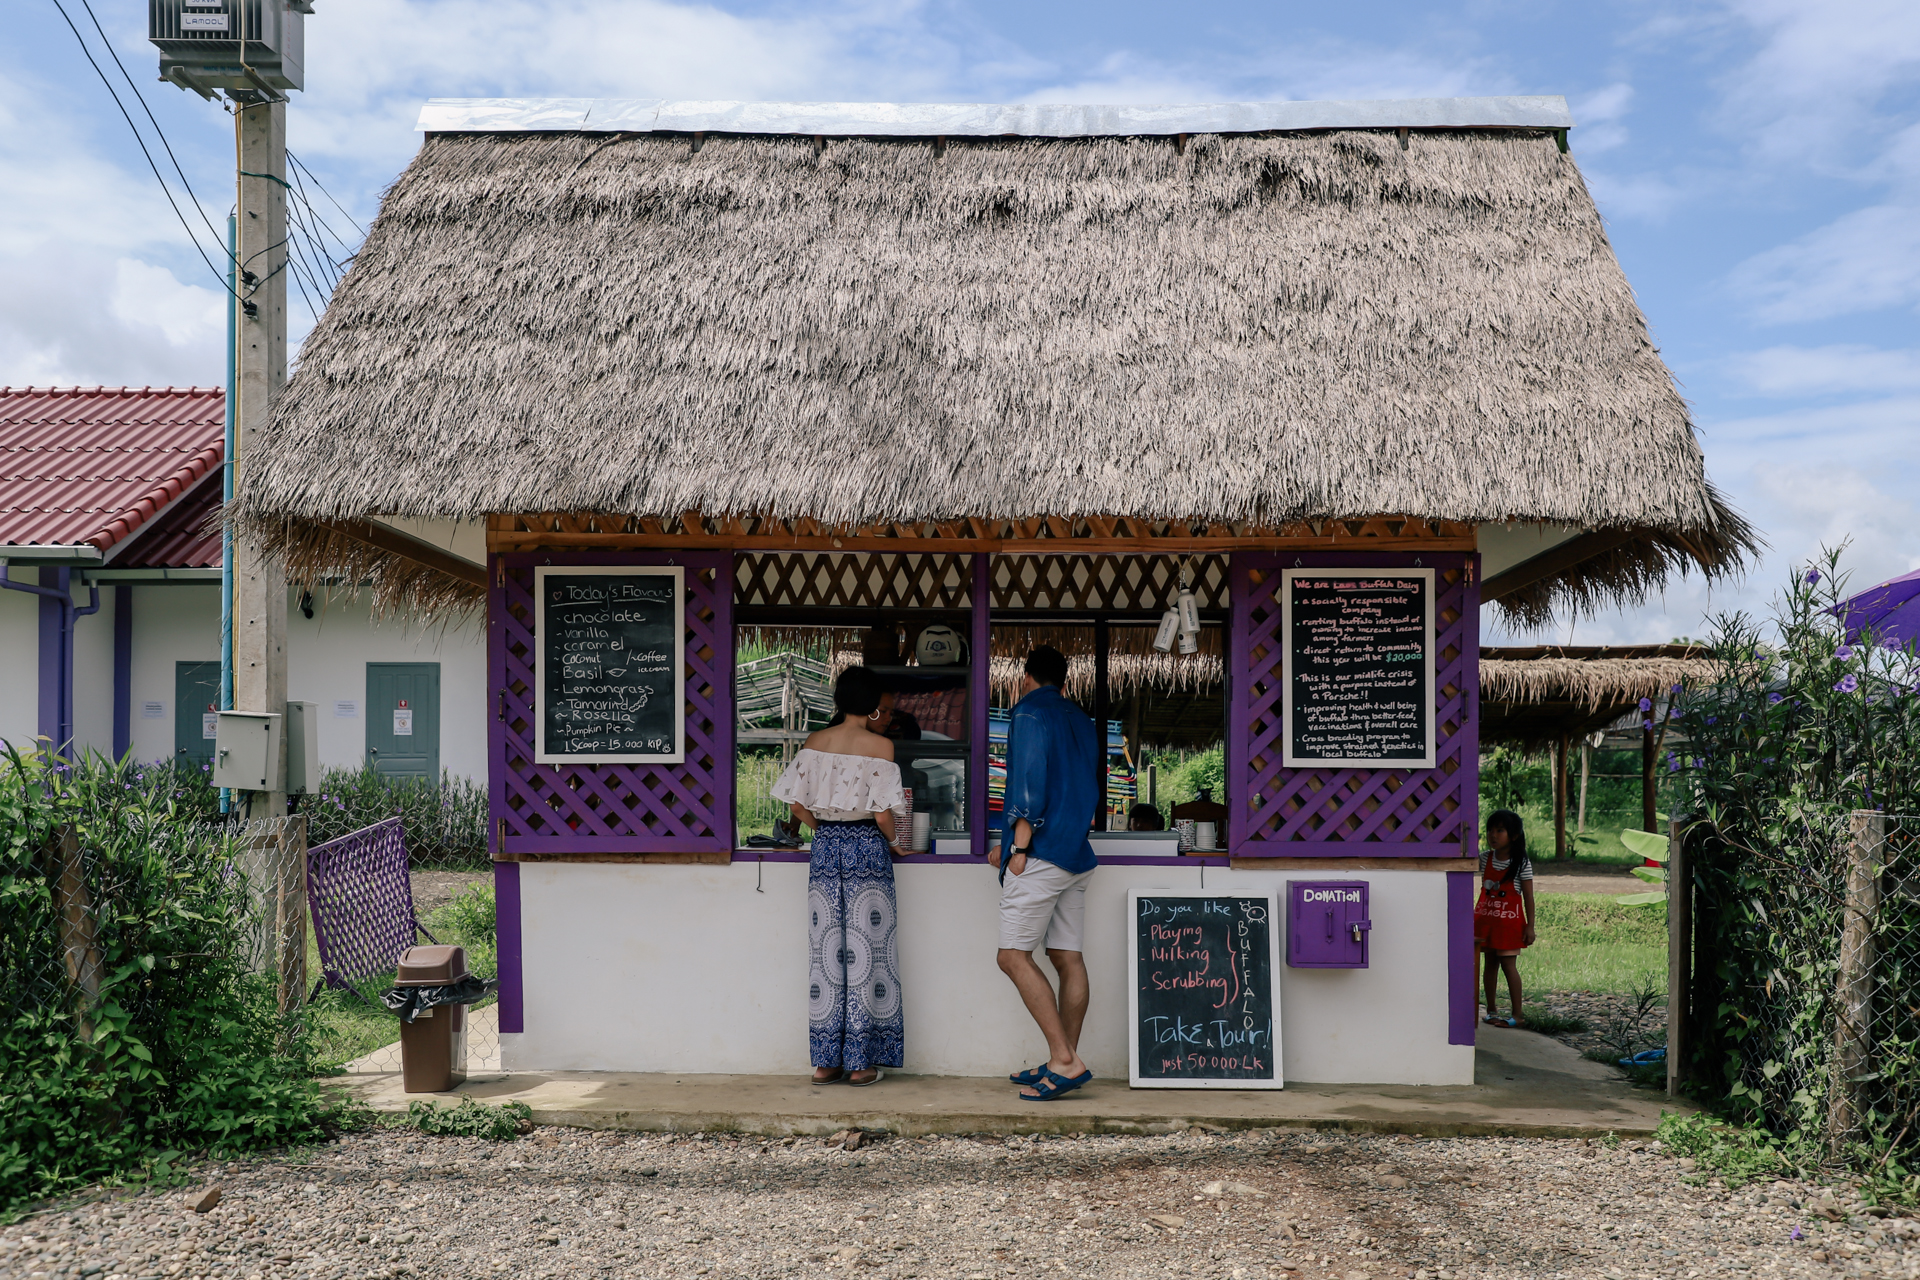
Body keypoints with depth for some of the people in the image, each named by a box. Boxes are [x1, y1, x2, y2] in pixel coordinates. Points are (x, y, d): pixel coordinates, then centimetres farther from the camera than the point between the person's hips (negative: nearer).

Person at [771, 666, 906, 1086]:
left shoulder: (814, 742, 4)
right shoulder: (880, 745, -7)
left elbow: (796, 805, 2)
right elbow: (882, 815, -12)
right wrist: (890, 842, 7)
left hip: (825, 848, 4)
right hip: (867, 848, -3)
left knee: (826, 952, 8)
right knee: (865, 951, 3)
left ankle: (826, 1061, 11)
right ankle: (861, 1061, 7)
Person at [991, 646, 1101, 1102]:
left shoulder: (1030, 713, -5)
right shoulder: (1082, 721, 19)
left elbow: (1030, 783, -15)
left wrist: (1019, 847, -14)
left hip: (1042, 855, -8)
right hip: (1077, 855, 9)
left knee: (1014, 955, -8)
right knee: (1067, 957, 8)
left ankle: (1064, 1061, -13)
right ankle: (1064, 1063, 11)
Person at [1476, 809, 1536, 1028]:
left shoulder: (1522, 863, -10)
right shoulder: (1485, 858, 3)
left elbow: (1528, 897, -8)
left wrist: (1530, 926, -10)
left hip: (1509, 921, -5)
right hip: (1486, 919, 5)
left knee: (1508, 964, -6)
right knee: (1490, 963, 11)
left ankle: (1517, 1015, 0)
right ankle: (1491, 1010, 19)